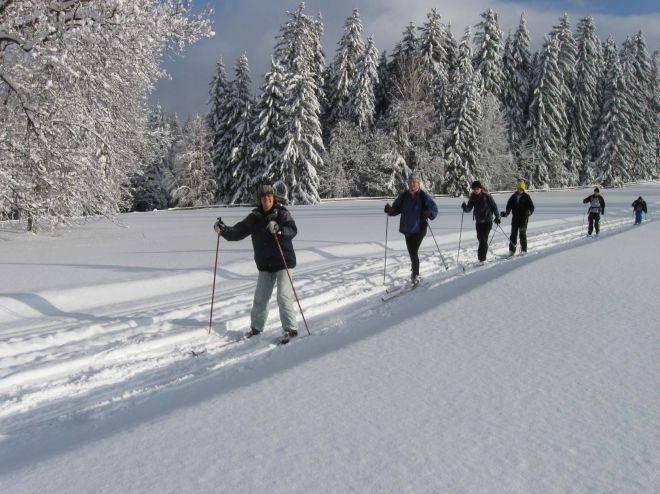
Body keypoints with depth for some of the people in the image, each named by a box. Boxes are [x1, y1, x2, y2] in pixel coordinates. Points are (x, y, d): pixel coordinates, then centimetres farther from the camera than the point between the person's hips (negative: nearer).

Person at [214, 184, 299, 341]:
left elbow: (292, 230, -25)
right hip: (265, 265, 5)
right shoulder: (254, 217, 3)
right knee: (260, 298, 12)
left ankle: (291, 329, 1)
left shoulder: (282, 213, -10)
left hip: (283, 262, -5)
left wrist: (279, 230, -44)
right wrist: (223, 230, -15)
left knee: (284, 297, -10)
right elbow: (238, 232, 2)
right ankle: (256, 328, 28)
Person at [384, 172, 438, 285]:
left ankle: (415, 275, 5)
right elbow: (396, 209, 9)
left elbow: (434, 209, -8)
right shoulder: (403, 196, 2)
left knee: (414, 253, -10)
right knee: (411, 252, 16)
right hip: (407, 229, 5)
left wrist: (430, 213, -30)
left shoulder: (424, 196, -10)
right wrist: (389, 210, -13)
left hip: (419, 229, -5)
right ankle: (414, 267, 43)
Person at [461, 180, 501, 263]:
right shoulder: (472, 198, 3)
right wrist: (465, 207, -28)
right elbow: (469, 209, -5)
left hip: (488, 221, -4)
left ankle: (482, 258, -11)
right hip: (478, 222, 4)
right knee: (480, 239, 9)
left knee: (483, 239, -11)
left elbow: (494, 206, 1)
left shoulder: (487, 196, -6)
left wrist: (497, 217, 0)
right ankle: (482, 257, 27)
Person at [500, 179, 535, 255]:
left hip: (523, 218, -3)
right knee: (513, 234, 3)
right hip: (515, 218, 3)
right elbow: (509, 206, 10)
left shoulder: (526, 197, -2)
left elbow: (531, 207, -5)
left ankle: (523, 250, 7)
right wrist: (506, 213, -5)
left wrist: (529, 212, -24)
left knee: (522, 234, -2)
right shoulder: (513, 196, 7)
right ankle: (512, 250, 8)